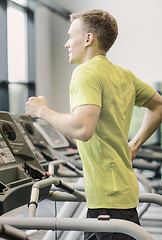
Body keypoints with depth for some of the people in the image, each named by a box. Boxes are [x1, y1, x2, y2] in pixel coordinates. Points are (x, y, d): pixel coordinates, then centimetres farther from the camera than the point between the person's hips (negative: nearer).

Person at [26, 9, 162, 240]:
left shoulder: (86, 72, -15)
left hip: (110, 197, -9)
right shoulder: (124, 75, 12)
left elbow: (82, 129, -28)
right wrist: (135, 144, 25)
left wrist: (42, 111, -13)